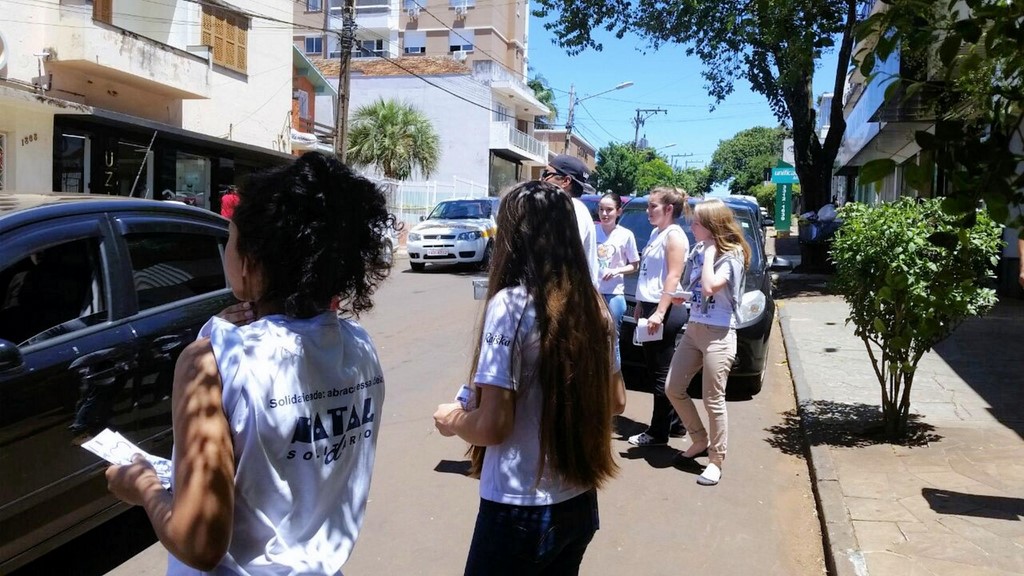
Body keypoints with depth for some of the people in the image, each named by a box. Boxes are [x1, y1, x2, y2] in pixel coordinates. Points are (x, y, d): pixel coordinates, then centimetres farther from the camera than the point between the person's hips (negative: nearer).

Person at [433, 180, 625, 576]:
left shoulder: (510, 305, -18)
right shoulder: (593, 306, 0)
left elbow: (493, 425, -19)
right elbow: (615, 401, 10)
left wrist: (452, 421, 0)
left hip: (520, 511, -6)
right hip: (579, 504, 6)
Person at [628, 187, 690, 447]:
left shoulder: (674, 236, -12)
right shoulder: (656, 233, 16)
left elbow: (673, 278, -19)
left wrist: (659, 313, -25)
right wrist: (640, 305, 20)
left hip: (664, 311, -10)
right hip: (650, 307, 10)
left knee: (661, 372, -2)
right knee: (655, 369, 15)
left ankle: (658, 432, 6)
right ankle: (673, 420, 27)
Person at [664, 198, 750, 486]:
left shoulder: (732, 255, -12)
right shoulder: (698, 250, 8)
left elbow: (709, 287, -28)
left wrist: (710, 251, -18)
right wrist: (681, 297, 3)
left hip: (718, 334, -8)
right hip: (693, 329, 8)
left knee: (713, 400, -2)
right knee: (673, 389, 11)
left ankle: (716, 460, 12)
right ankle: (700, 439, 29)